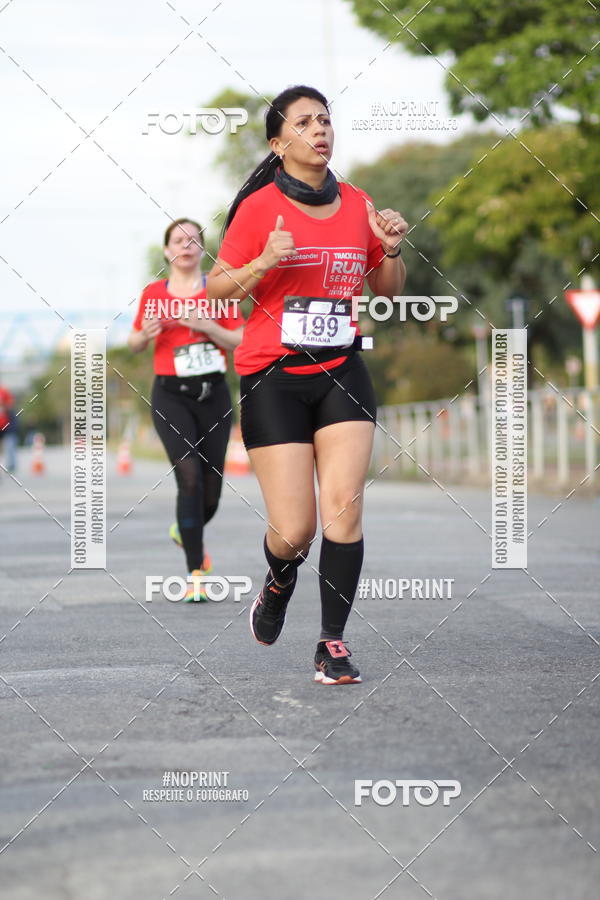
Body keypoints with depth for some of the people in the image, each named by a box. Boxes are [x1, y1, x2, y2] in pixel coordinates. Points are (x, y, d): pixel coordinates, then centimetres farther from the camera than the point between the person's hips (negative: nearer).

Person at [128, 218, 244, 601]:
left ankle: (187, 531, 39)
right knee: (190, 476, -17)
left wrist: (207, 326, -14)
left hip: (214, 394, 1)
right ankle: (196, 576, -13)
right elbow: (135, 343, 16)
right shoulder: (153, 293, 6)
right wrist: (145, 334, -6)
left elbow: (241, 342, 2)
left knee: (212, 487, 3)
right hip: (171, 395, -1)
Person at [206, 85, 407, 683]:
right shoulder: (260, 208, -5)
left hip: (342, 372, 3)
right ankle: (279, 582, 30)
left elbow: (387, 291, 19)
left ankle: (333, 644, -3)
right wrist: (265, 261, -20)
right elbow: (216, 291, -3)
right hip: (273, 379, -3)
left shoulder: (356, 204, 7)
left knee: (345, 506, -12)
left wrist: (391, 250, -1)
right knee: (294, 531, -6)